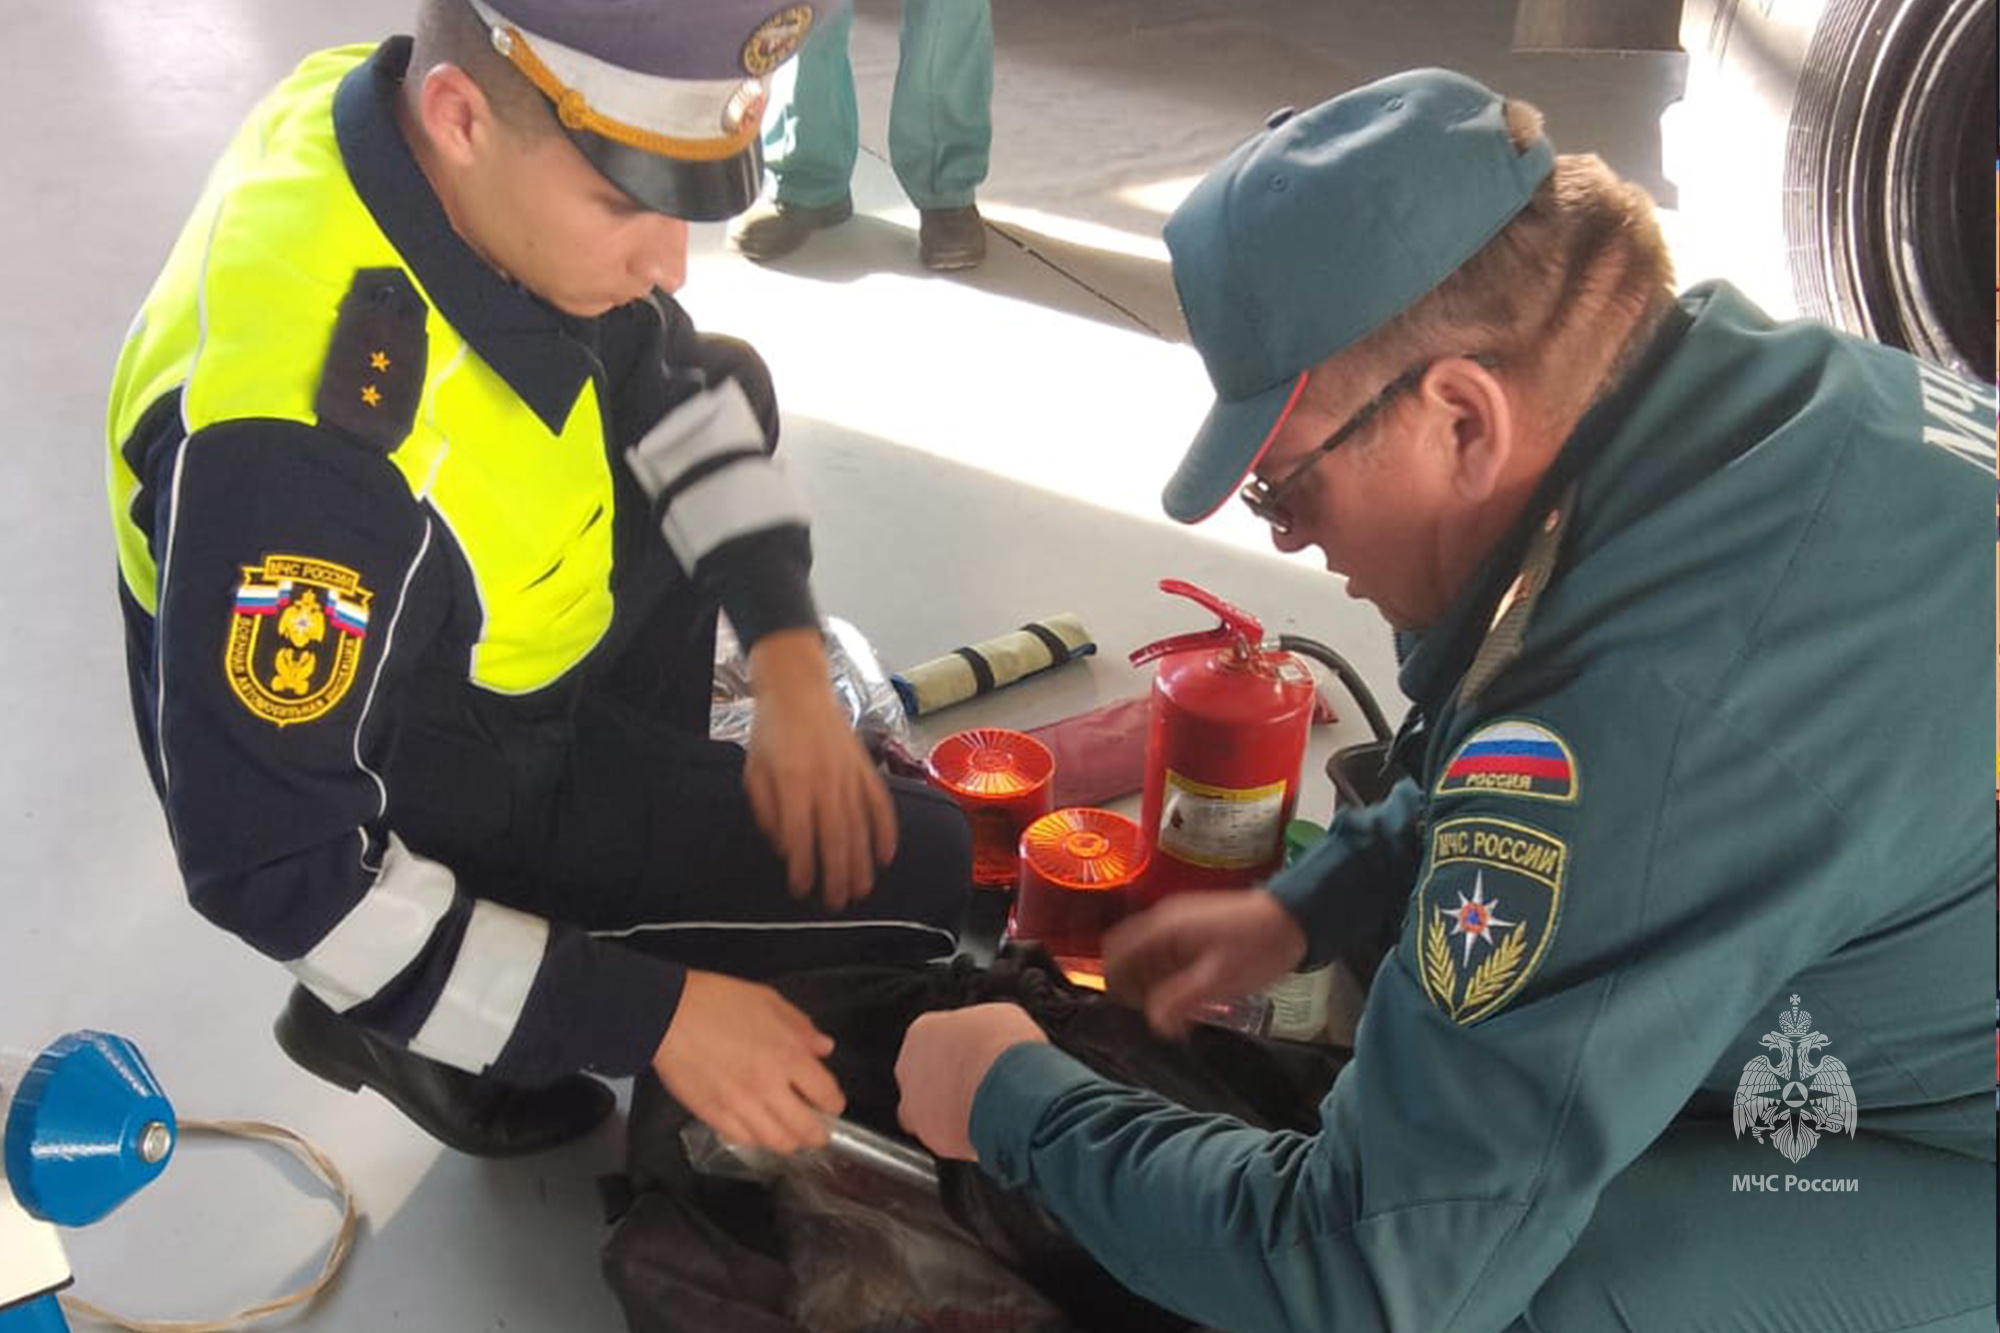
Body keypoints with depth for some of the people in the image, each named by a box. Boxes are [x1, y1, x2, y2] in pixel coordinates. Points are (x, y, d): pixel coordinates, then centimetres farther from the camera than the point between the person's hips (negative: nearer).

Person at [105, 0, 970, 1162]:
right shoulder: (299, 433, -41)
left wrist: (790, 657, -11)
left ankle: (648, 825, 20)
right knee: (913, 877, -5)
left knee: (714, 387, 20)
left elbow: (673, 378, -1)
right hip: (424, 809, -7)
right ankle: (416, 1023, 4)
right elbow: (274, 868, -31)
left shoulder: (471, 155, -18)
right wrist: (650, 1015, -29)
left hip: (495, 667, 8)